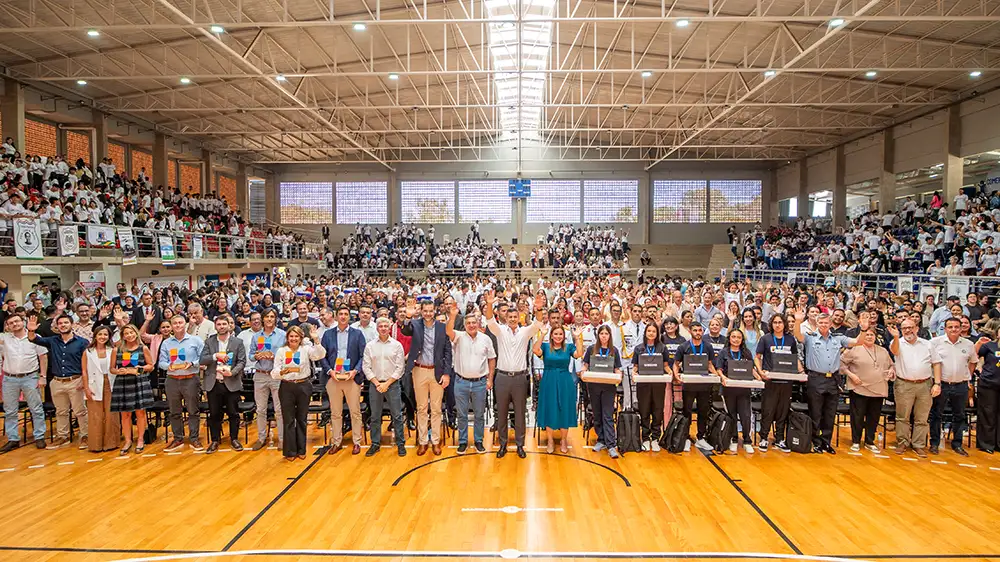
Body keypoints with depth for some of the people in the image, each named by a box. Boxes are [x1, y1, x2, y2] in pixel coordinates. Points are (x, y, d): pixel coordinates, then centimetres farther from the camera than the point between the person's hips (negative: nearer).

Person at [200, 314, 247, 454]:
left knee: (233, 413, 5)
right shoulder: (209, 342, 6)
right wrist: (216, 355, -17)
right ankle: (215, 440, 22)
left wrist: (232, 372, -18)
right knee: (214, 414, 9)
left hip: (232, 383, -1)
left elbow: (242, 362, -2)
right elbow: (202, 360, -2)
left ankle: (234, 439, 20)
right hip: (213, 383, 1)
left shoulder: (237, 342, 2)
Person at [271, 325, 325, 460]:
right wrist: (282, 371, -27)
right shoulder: (281, 351, 0)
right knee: (289, 420, 6)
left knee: (302, 419, 11)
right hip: (287, 387, 0)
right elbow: (274, 373, -4)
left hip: (303, 386, 1)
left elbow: (320, 355, -20)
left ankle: (301, 450, 24)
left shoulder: (306, 349, -1)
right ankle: (289, 451, 18)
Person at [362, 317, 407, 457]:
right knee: (375, 416, 8)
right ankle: (375, 443, 19)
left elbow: (400, 367, -3)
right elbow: (366, 367, 2)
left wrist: (387, 384, -8)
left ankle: (401, 443, 10)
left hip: (392, 383, -1)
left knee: (397, 415, 1)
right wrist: (377, 383, -7)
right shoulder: (370, 345, 4)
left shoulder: (397, 345, 0)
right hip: (375, 384, 2)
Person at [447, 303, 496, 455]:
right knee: (462, 415, 10)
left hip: (480, 383, 1)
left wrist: (490, 379, 1)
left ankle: (478, 441, 25)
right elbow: (448, 331, -24)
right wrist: (452, 316, -40)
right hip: (461, 382, -1)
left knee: (479, 415, 11)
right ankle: (463, 442, 23)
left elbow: (492, 359, 5)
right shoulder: (459, 336, -3)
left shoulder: (486, 339, 1)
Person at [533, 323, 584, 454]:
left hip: (565, 383, 1)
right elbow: (535, 350, -19)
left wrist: (577, 338, -20)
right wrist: (542, 335, -25)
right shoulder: (545, 346, 1)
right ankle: (550, 440, 20)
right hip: (548, 382, -1)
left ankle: (563, 440, 23)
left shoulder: (569, 347, 5)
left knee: (564, 411, 8)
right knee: (549, 411, 6)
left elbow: (579, 354, -14)